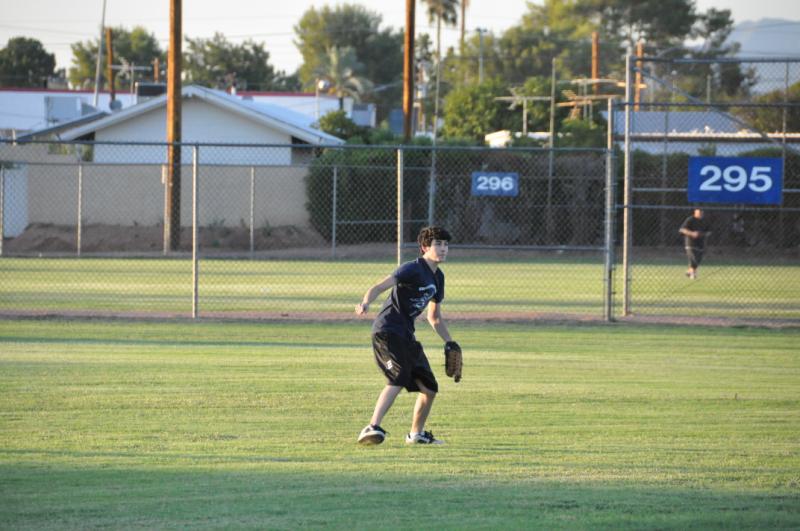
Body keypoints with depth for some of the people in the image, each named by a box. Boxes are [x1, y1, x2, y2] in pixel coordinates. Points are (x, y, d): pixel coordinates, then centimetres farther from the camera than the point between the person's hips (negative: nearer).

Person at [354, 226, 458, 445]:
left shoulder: (438, 277, 15)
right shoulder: (413, 269, -12)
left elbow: (434, 318, 27)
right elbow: (379, 287, -22)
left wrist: (450, 343, 22)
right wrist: (366, 303, -42)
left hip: (406, 335, 9)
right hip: (387, 330, -9)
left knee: (429, 387, 10)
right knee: (399, 378, -28)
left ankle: (416, 434, 30)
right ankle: (372, 428, -35)